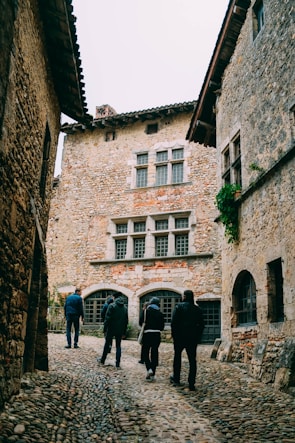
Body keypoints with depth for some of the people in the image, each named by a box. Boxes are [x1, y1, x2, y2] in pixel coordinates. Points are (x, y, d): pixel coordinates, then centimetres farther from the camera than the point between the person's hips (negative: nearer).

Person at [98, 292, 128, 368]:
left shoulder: (112, 306, -9)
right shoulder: (125, 308, 7)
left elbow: (108, 318, -13)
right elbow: (126, 321, 10)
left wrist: (105, 328, -7)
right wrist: (124, 332, 15)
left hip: (111, 329, -4)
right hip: (120, 330, 4)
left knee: (107, 344, 11)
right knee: (118, 346, 8)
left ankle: (102, 360, 22)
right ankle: (117, 363, 4)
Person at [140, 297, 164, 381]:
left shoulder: (146, 311, -3)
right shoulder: (160, 314, 4)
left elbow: (141, 322, -6)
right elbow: (162, 327, 5)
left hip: (147, 334, -2)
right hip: (157, 335, 2)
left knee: (145, 352, 8)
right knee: (154, 353, 8)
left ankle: (149, 369, -14)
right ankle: (152, 374, 10)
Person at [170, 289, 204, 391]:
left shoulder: (179, 307, -7)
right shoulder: (198, 309, 4)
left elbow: (174, 322, -11)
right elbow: (201, 325, 6)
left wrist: (174, 335, -1)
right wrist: (198, 338, 11)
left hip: (180, 337, -2)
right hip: (193, 338, 2)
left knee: (177, 357, 17)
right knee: (192, 360, 4)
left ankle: (176, 379, 25)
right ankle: (191, 384, 0)